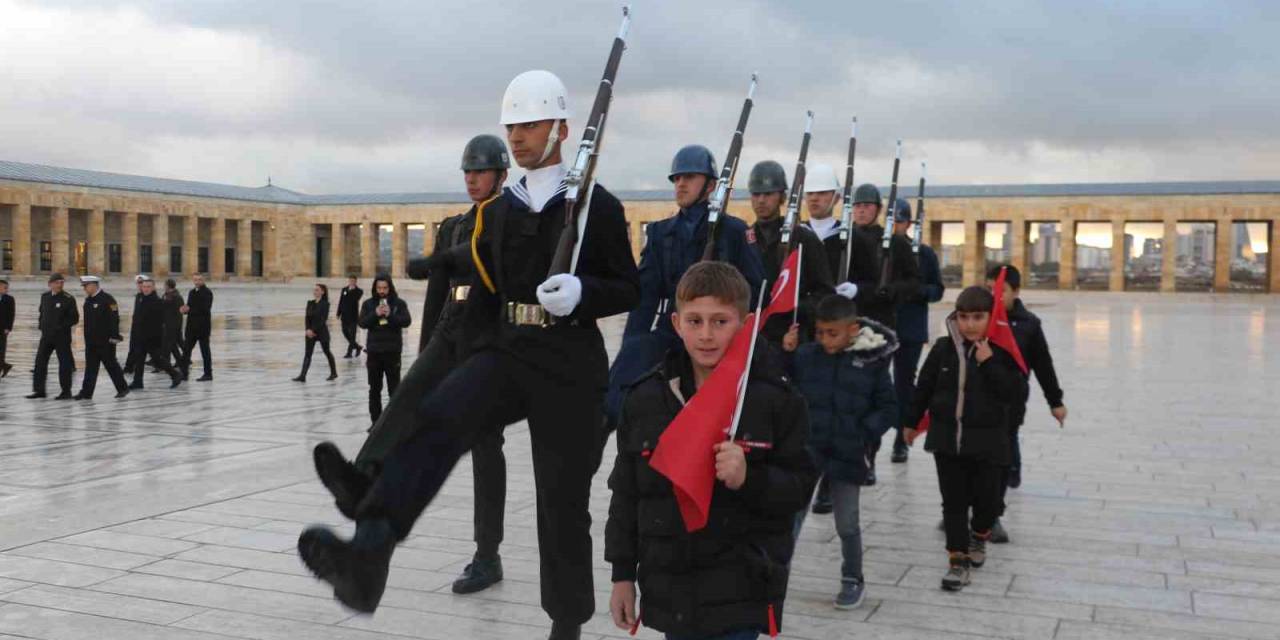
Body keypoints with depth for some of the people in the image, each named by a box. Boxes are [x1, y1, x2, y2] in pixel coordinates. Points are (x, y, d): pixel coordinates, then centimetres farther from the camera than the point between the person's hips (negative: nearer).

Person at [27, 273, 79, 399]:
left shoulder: (68, 299, -8)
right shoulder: (44, 296, 9)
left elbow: (75, 318, -9)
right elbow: (42, 312, 21)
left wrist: (61, 327, -16)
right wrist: (41, 326, 9)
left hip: (62, 336, -5)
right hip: (46, 335, 5)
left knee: (64, 363, -1)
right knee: (40, 361, 4)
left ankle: (66, 392, 7)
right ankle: (39, 390, 11)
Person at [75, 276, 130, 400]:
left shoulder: (107, 299, -13)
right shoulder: (88, 300, 12)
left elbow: (114, 319, -17)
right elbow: (88, 320, 20)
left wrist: (114, 336, -20)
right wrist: (87, 336, 19)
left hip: (105, 341, -7)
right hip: (91, 340, 7)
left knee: (111, 365, 3)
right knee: (90, 366, 5)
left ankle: (123, 388, 16)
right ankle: (86, 392, 5)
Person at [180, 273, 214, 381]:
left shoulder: (207, 293, -9)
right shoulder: (192, 292, 14)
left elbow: (205, 309, -19)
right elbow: (188, 307, 15)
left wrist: (189, 310, -21)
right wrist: (185, 309, -8)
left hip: (203, 326, -7)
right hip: (192, 326, 7)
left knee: (205, 351, 1)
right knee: (186, 349, 3)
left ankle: (208, 374, 8)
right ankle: (184, 373, 7)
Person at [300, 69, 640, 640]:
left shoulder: (598, 206, -1)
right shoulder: (498, 211, 14)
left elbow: (630, 289, 1)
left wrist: (581, 293, -19)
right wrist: (473, 358, 18)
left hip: (569, 365, -3)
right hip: (504, 353, 4)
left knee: (562, 501, 3)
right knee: (435, 419, -26)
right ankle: (369, 556, -42)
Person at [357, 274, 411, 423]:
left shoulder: (399, 303, 1)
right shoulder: (369, 304, 5)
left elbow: (406, 321, -8)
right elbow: (362, 323, -3)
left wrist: (390, 315, -21)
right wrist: (375, 314, -17)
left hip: (392, 351, -2)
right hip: (374, 351, 2)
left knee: (394, 388, 0)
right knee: (374, 389, 9)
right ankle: (376, 421, 17)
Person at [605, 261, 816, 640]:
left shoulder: (775, 399, -7)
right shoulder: (645, 399, 1)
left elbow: (799, 487, -5)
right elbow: (626, 494, 8)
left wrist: (749, 479, -24)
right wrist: (623, 574, 8)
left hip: (741, 590, -4)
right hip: (670, 589, 4)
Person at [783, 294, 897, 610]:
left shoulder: (872, 362, -7)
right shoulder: (805, 355, -4)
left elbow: (888, 409, 0)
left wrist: (864, 434, -12)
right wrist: (785, 354, -12)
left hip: (846, 457, -1)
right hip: (805, 451, 1)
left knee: (847, 525, 11)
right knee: (790, 518, 4)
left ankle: (853, 580, 32)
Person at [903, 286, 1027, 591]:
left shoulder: (1001, 352, -6)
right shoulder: (943, 348, 0)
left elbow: (1018, 393, -15)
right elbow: (924, 387, 10)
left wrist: (990, 363, -22)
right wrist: (911, 422, 17)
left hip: (988, 441, -1)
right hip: (947, 437, 2)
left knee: (987, 498, 9)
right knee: (954, 501, 5)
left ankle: (979, 535, 40)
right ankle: (958, 558, 13)